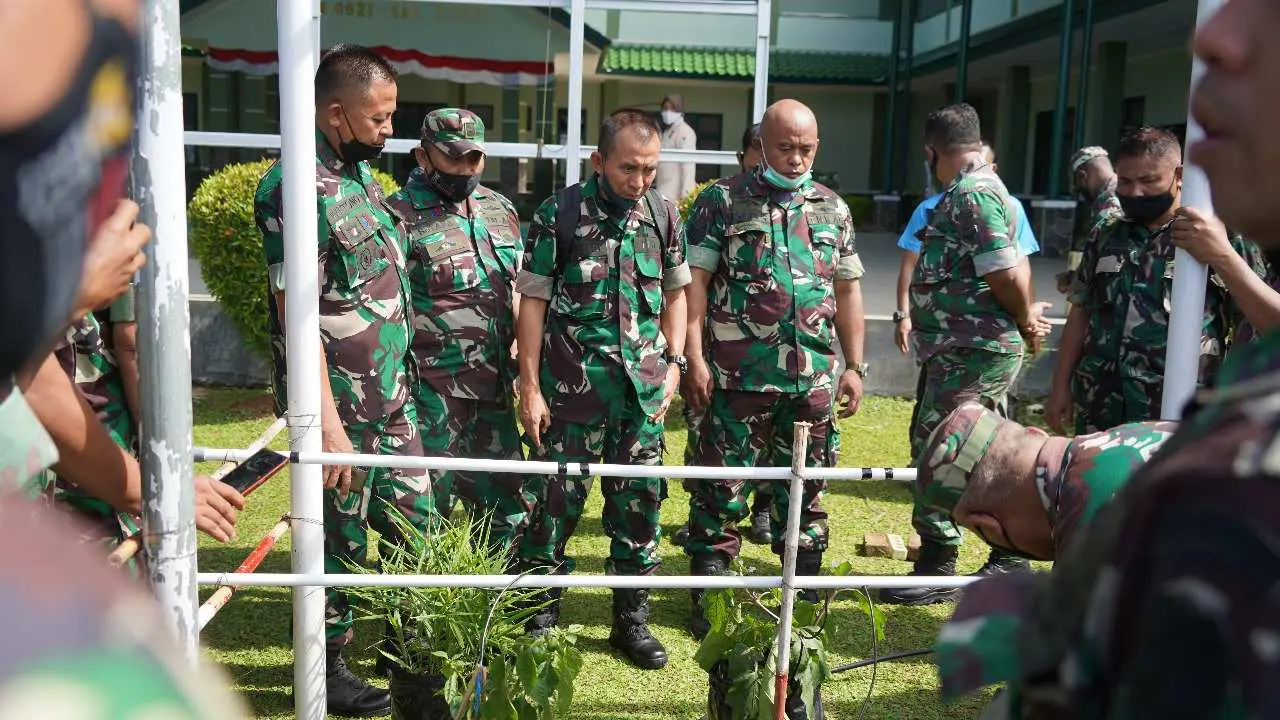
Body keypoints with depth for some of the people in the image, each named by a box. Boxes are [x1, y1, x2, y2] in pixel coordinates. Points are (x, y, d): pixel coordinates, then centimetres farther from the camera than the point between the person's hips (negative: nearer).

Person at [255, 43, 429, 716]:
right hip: (341, 406, -8)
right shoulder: (295, 188, -18)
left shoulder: (360, 170, 9)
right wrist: (328, 422, -23)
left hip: (393, 397, 8)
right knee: (339, 541, 6)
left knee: (415, 522, 15)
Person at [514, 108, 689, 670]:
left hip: (642, 389, 4)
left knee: (641, 502, 9)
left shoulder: (663, 213, 5)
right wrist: (529, 386, -7)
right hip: (572, 388, -3)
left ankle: (631, 620, 25)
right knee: (555, 501, 4)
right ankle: (538, 615, 21)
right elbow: (533, 302, -4)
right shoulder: (559, 214, -6)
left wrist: (673, 362, 7)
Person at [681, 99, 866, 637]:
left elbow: (847, 291, 17)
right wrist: (694, 359, -11)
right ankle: (707, 599, 15)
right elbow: (694, 281, -3)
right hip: (738, 377, -4)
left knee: (806, 491, 12)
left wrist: (854, 366, 13)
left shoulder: (833, 209, 14)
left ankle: (805, 594, 26)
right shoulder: (722, 203, 1)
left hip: (814, 380, 4)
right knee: (722, 490, 2)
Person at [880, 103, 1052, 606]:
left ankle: (936, 570, 5)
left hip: (968, 353, -11)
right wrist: (1026, 320, 4)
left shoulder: (970, 194, -17)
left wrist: (1025, 320, -5)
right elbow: (1015, 268, 17)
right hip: (981, 349, 11)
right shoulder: (983, 190, 16)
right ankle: (1008, 560, 29)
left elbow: (1005, 273, -22)